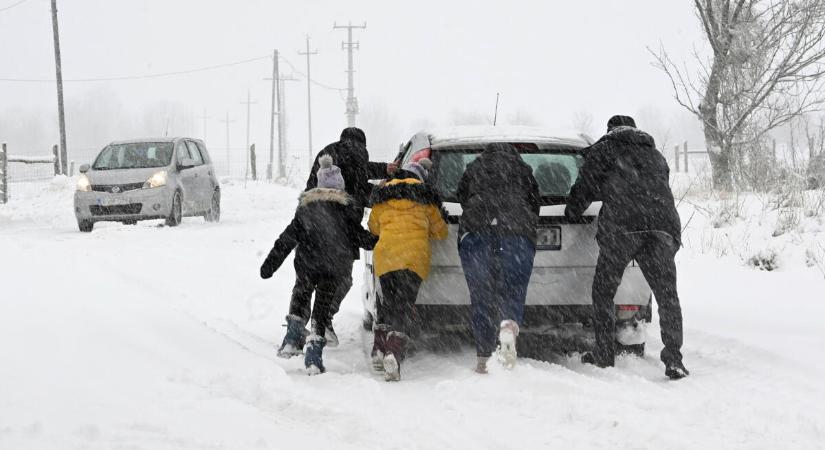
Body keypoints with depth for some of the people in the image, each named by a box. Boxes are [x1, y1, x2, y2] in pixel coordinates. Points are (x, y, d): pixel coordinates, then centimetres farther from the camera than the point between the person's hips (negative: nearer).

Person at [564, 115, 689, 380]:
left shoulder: (603, 150, 18)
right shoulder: (655, 156, 32)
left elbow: (583, 188, 15)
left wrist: (571, 215, 30)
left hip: (621, 227, -3)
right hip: (663, 227, 3)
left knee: (603, 293, 11)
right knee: (667, 296, 2)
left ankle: (604, 355, 12)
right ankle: (673, 360, -9)